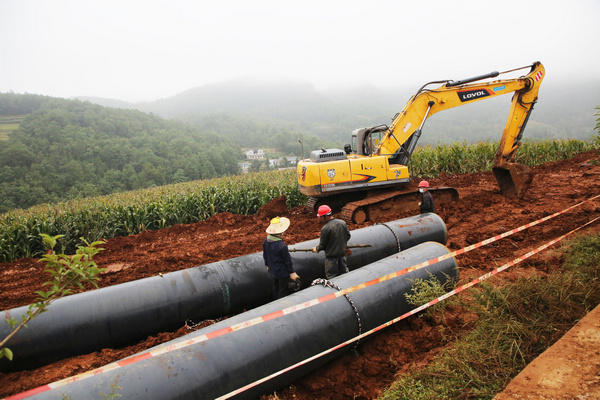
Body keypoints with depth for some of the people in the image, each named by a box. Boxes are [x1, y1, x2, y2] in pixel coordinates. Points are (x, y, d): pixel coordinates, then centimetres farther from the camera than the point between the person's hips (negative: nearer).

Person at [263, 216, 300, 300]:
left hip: (272, 271, 8)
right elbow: (287, 260, -19)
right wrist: (291, 272, -8)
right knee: (283, 291, 9)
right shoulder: (282, 246, -31)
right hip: (282, 272, -8)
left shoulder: (266, 241, -7)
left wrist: (268, 265, 25)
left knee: (276, 289, 25)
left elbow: (265, 255, 9)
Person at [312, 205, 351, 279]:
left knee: (331, 276, 8)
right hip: (342, 253, 6)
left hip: (331, 255, -6)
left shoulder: (325, 228, -24)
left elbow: (322, 244, -14)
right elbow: (348, 236, 8)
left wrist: (316, 249, 6)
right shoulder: (342, 222, -5)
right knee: (344, 272, 23)